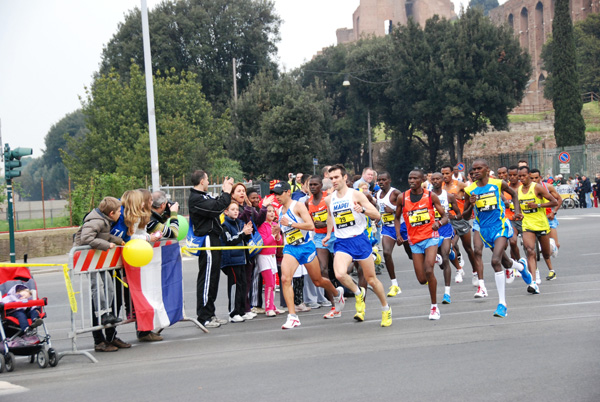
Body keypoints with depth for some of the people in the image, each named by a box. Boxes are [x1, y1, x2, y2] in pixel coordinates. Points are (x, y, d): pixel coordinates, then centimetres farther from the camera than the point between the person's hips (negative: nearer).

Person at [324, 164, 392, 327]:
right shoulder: (329, 199, 8)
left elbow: (377, 215, -10)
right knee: (340, 274, -25)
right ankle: (358, 293, 5)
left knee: (371, 279, 5)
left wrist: (362, 209, -27)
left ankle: (386, 309, 27)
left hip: (359, 239, -3)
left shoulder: (356, 195, -6)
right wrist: (328, 234, 28)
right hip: (341, 242, 3)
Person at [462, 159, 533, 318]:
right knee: (505, 263, 15)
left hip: (500, 227, -3)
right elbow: (465, 216, 5)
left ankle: (502, 304, -14)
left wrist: (517, 210, 7)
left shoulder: (498, 184, -4)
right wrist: (471, 205, -14)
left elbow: (513, 193, 18)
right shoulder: (470, 190, -1)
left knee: (495, 261, -20)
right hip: (483, 228, 3)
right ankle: (521, 266, 54)